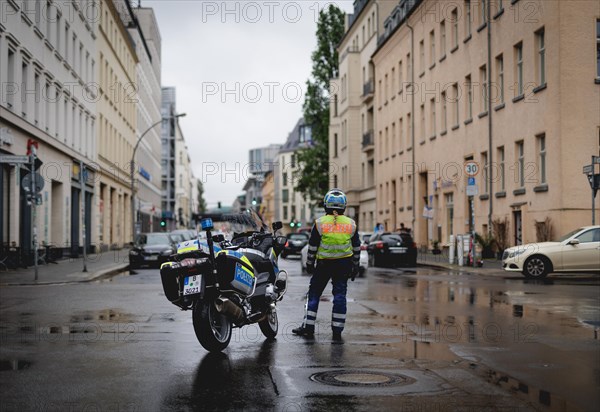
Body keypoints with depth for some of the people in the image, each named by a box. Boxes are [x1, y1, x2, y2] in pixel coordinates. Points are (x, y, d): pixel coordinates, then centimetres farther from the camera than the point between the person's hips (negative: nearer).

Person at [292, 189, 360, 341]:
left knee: (314, 294, 10)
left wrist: (309, 264, 9)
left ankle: (308, 327, 9)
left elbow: (312, 247, -2)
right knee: (340, 295, 5)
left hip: (324, 264, -1)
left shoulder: (320, 223, -5)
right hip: (344, 264, 2)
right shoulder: (351, 224, 2)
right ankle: (337, 331, 3)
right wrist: (355, 267, 15)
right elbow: (356, 248, 7)